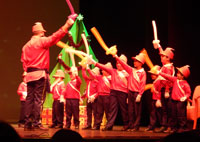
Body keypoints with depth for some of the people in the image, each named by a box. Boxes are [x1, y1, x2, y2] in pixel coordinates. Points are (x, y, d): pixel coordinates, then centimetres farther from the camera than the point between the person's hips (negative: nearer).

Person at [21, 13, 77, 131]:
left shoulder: (26, 45, 15)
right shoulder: (42, 41, -4)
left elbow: (24, 61, 14)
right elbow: (55, 37, -13)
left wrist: (28, 70, 18)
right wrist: (67, 25, -13)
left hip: (30, 74, 7)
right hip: (40, 73, -7)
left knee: (30, 98, 6)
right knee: (38, 98, -7)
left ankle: (28, 123, 7)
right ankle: (36, 122, -9)